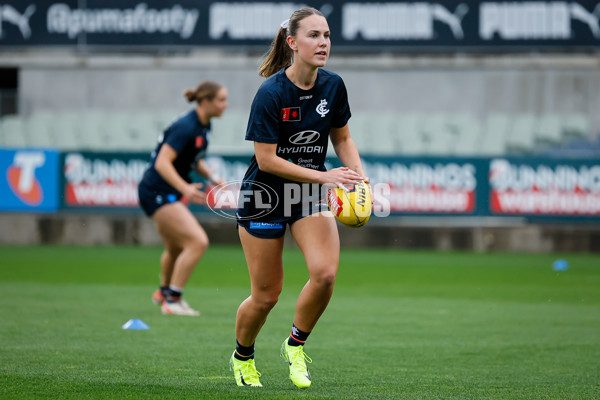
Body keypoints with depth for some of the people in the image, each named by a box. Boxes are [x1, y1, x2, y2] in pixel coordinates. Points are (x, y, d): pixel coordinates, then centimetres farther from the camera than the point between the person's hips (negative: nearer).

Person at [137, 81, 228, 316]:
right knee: (198, 242, -19)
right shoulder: (186, 128, -23)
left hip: (171, 192, 10)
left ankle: (164, 293, 50)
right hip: (157, 192, -10)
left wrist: (212, 178, 4)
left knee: (176, 248, 26)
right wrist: (185, 188, -40)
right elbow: (162, 163, -29)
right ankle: (172, 301, -14)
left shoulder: (204, 126, 6)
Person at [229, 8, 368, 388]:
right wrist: (324, 175, -24)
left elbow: (342, 138, 11)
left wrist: (358, 175, -7)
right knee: (266, 295, 2)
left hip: (311, 193, 4)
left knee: (325, 273, -20)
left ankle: (296, 345, 6)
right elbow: (266, 159, -20)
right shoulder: (271, 93, -21)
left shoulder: (333, 86, -4)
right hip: (264, 195, -4)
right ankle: (243, 357, 32)